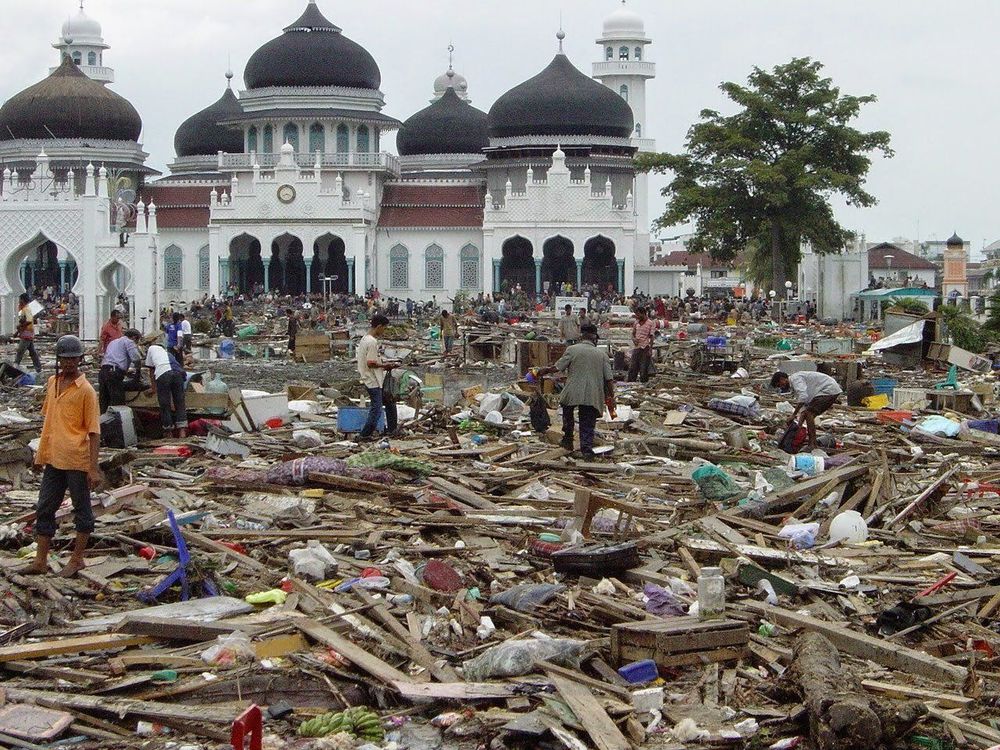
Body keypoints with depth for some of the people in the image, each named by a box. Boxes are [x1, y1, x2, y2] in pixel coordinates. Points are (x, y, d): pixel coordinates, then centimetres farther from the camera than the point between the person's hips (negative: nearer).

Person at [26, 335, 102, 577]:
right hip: (53, 458, 7)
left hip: (77, 461, -7)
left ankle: (77, 559, 16)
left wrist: (94, 468, -15)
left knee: (82, 509, 6)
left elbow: (94, 431, -11)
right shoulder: (52, 383, 9)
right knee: (45, 509, 9)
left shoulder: (86, 390, -10)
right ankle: (40, 561, 16)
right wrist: (41, 452, 20)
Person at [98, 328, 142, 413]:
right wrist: (137, 369, 11)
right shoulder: (129, 342, 7)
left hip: (103, 372, 8)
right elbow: (136, 359, -9)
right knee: (118, 405, -8)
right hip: (114, 373, -8)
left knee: (103, 404, 10)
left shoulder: (113, 342, 32)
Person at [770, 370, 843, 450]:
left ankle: (812, 446, -21)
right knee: (809, 414, 13)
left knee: (809, 413, -16)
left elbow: (803, 397, -27)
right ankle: (813, 445, 13)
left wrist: (793, 415, -23)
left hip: (829, 389, -11)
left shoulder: (795, 378, -13)